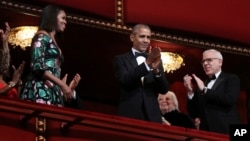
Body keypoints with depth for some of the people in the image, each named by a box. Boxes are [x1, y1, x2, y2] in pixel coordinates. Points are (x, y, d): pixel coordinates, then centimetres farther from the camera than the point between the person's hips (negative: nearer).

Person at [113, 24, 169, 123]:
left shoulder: (156, 61, 13)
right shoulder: (121, 59, 5)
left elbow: (164, 89, 4)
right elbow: (125, 81, -13)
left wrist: (156, 69, -14)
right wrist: (146, 64, -23)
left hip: (152, 116, 3)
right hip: (129, 115, -3)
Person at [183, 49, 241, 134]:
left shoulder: (231, 79, 3)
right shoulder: (201, 85, 16)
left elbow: (229, 99, -16)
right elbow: (194, 114, 12)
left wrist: (205, 90, -9)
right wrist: (190, 92, 0)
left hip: (226, 131, -4)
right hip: (206, 133, 5)